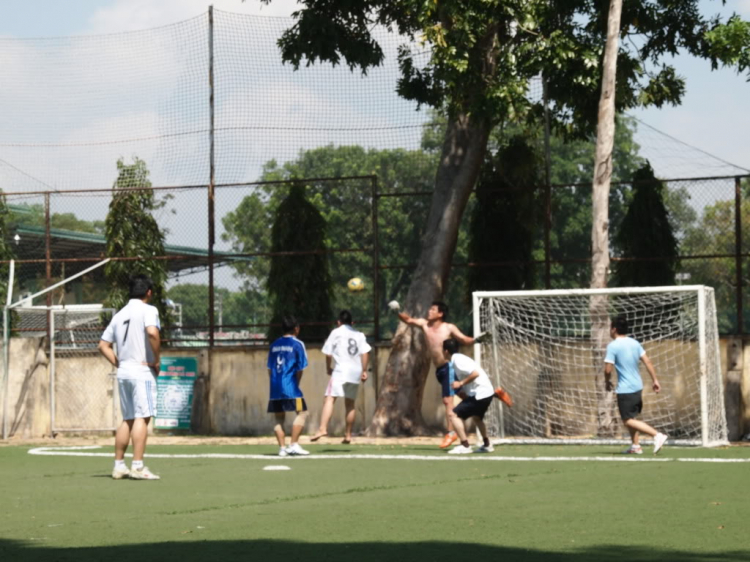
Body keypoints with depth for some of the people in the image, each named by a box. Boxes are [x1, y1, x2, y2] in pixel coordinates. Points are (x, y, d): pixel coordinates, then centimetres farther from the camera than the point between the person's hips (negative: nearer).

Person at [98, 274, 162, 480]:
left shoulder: (119, 315, 16)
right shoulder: (148, 310, -5)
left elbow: (103, 345, 16)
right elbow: (152, 333, -24)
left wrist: (118, 363, 11)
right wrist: (157, 360, -13)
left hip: (123, 371, 7)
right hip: (142, 370, -7)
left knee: (128, 420, 13)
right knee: (142, 417, -9)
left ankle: (119, 465, 13)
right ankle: (138, 466, -16)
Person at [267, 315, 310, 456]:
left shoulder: (274, 345, 15)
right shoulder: (297, 344, -1)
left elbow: (269, 368, 15)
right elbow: (300, 369, -3)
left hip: (274, 387, 6)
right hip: (290, 386, -6)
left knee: (279, 418, 10)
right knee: (302, 413, -1)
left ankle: (282, 447, 6)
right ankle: (294, 444, -10)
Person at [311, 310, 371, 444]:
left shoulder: (336, 333, 6)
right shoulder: (359, 335, 16)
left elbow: (328, 354, 2)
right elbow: (365, 353, 4)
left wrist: (328, 368, 16)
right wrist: (364, 371, 7)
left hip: (341, 370, -5)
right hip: (356, 372, 5)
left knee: (330, 399, -15)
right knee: (350, 404, 16)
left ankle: (323, 428, -33)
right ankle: (348, 435, 20)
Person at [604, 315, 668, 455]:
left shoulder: (613, 346, -14)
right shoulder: (634, 343, 7)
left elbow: (608, 369, -17)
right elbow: (647, 362, 6)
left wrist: (607, 382, 2)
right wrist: (655, 380, 10)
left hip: (625, 389, -8)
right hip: (637, 386, 8)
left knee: (628, 420, -5)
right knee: (631, 417, 21)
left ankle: (657, 435, -18)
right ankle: (635, 446, 19)